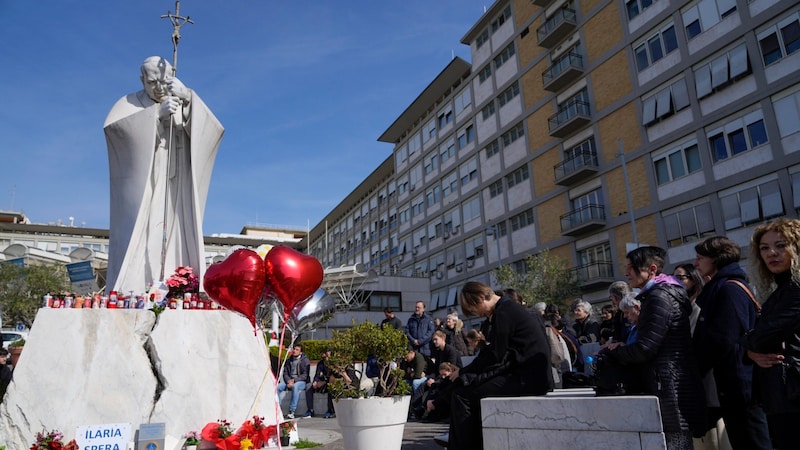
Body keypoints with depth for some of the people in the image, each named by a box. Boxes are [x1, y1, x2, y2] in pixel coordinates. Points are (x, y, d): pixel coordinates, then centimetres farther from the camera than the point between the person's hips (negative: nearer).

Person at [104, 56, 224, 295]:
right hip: (140, 192, -1)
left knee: (175, 243, -9)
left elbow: (212, 131, -6)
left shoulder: (184, 106, 14)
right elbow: (112, 126, -10)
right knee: (135, 245, -12)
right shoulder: (130, 103, 12)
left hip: (174, 193, 1)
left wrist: (188, 99, -21)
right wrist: (157, 113, -20)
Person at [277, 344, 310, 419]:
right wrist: (288, 381, -11)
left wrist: (294, 380, -19)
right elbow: (285, 373, 11)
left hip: (301, 381, -5)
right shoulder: (289, 360, 14)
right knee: (277, 387, -23)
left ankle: (292, 411, -38)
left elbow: (305, 375, -8)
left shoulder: (305, 360, -1)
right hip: (289, 380, 5)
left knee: (295, 386, -39)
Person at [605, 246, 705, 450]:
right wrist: (622, 349, 7)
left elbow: (646, 348, -19)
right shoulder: (660, 294, 17)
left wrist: (613, 353, -4)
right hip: (671, 386, 10)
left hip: (669, 388, -10)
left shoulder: (659, 296, -14)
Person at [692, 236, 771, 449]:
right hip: (731, 386, 10)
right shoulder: (719, 288, 16)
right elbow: (708, 337, 18)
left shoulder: (730, 288, -15)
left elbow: (723, 341, -21)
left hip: (738, 385, -10)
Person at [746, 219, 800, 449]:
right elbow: (754, 342, 17)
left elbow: (765, 336, -20)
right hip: (778, 397, 9)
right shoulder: (780, 291, 18)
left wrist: (749, 341, 3)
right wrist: (753, 353, -6)